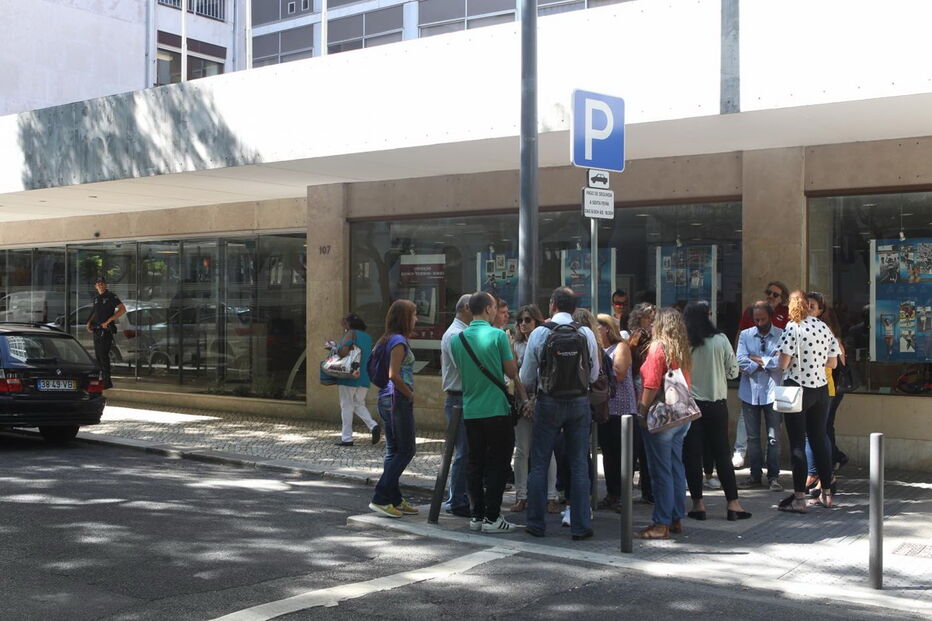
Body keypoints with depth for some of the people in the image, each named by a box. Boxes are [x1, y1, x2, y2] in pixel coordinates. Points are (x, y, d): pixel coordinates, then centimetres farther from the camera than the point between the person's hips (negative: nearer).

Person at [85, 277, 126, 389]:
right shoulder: (96, 298, 16)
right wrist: (89, 323, 9)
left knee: (103, 355, -13)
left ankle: (107, 381, -12)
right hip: (96, 330, 8)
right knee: (98, 355, 11)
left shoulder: (111, 296, -7)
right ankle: (101, 378, 20)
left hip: (106, 330, -8)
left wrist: (108, 321, -18)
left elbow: (122, 309, -16)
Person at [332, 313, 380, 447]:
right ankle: (374, 426, -5)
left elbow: (343, 351, -22)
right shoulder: (368, 337, 16)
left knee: (346, 406, 2)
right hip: (364, 378, 7)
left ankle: (347, 438, 4)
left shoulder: (350, 334, -7)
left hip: (349, 377, -7)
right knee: (359, 404, 17)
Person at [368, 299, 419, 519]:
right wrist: (410, 394, -11)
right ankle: (380, 498, -5)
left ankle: (394, 500, 18)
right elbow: (394, 375, -23)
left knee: (393, 451, 13)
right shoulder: (399, 341, -14)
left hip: (386, 399, 10)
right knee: (405, 451, -4)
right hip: (398, 399, -10)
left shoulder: (387, 340, 14)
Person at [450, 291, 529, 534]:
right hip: (497, 409, -5)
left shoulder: (457, 339, 4)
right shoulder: (498, 335, -10)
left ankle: (476, 515, 14)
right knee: (497, 464, 2)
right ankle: (492, 517, 2)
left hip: (470, 411, 5)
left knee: (475, 463, 11)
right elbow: (512, 372, -7)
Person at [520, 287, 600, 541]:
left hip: (548, 403, -1)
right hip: (580, 403, 1)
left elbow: (526, 378, -4)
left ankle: (536, 523, 12)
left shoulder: (539, 334, -8)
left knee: (539, 465, 9)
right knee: (579, 466, 7)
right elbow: (594, 375, 3)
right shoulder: (586, 334, -4)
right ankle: (581, 526, 9)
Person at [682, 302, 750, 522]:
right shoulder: (721, 340, -6)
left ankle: (698, 504, 8)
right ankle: (733, 504, 10)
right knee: (722, 454, 9)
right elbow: (733, 371, 1)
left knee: (692, 455, 7)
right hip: (717, 404, 1)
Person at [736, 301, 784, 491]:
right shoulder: (745, 335, 6)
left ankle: (773, 476, 10)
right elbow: (741, 362, -6)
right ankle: (755, 475, 18)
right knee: (752, 437, 9)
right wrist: (767, 363, -11)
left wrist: (757, 359, -8)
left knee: (774, 437, 1)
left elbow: (781, 362, -15)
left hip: (772, 392, -2)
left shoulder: (781, 335, -2)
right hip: (750, 392, 3)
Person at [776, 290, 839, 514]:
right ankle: (827, 494, 20)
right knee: (819, 439, 14)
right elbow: (832, 363, 9)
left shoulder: (793, 328, -12)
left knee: (797, 443, -1)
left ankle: (799, 498, 0)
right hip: (821, 389, 5)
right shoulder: (824, 327, 4)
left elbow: (783, 364, -16)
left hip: (797, 389, -5)